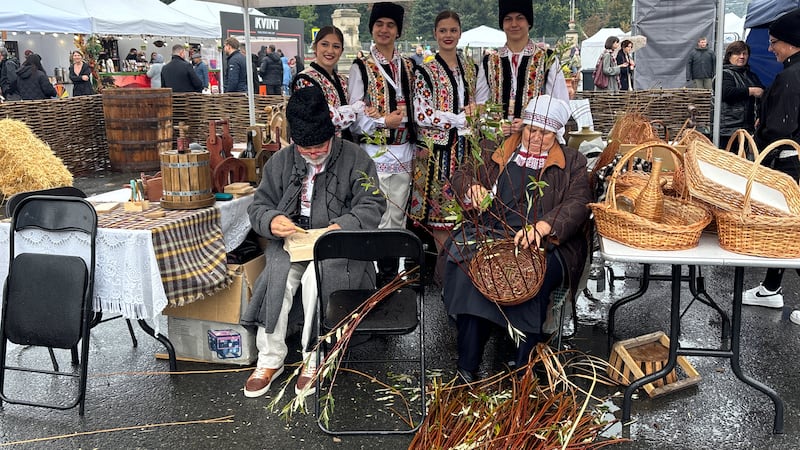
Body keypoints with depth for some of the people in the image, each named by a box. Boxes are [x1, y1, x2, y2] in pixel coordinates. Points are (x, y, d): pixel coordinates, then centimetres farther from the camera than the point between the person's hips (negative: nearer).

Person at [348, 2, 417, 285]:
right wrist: (384, 120, -17)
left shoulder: (408, 67, 12)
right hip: (373, 154, -4)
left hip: (403, 154, 4)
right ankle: (385, 276, 8)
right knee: (378, 220, -4)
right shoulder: (360, 68, 0)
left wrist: (388, 114, -11)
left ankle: (392, 276, 21)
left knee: (397, 218, 11)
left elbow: (415, 108, 6)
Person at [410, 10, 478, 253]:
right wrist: (460, 119, -11)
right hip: (437, 148, -4)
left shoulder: (471, 69, 13)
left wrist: (473, 109, -1)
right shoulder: (425, 72, -2)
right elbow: (422, 115, -10)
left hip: (464, 148, 5)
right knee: (439, 214, -4)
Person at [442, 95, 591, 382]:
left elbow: (578, 204, -2)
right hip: (490, 233, 2)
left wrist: (541, 227, -23)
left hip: (545, 242, -2)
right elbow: (462, 175, 21)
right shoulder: (498, 151, 21)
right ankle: (467, 368, -24)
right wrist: (472, 188, -6)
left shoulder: (572, 162, 14)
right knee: (469, 270, -30)